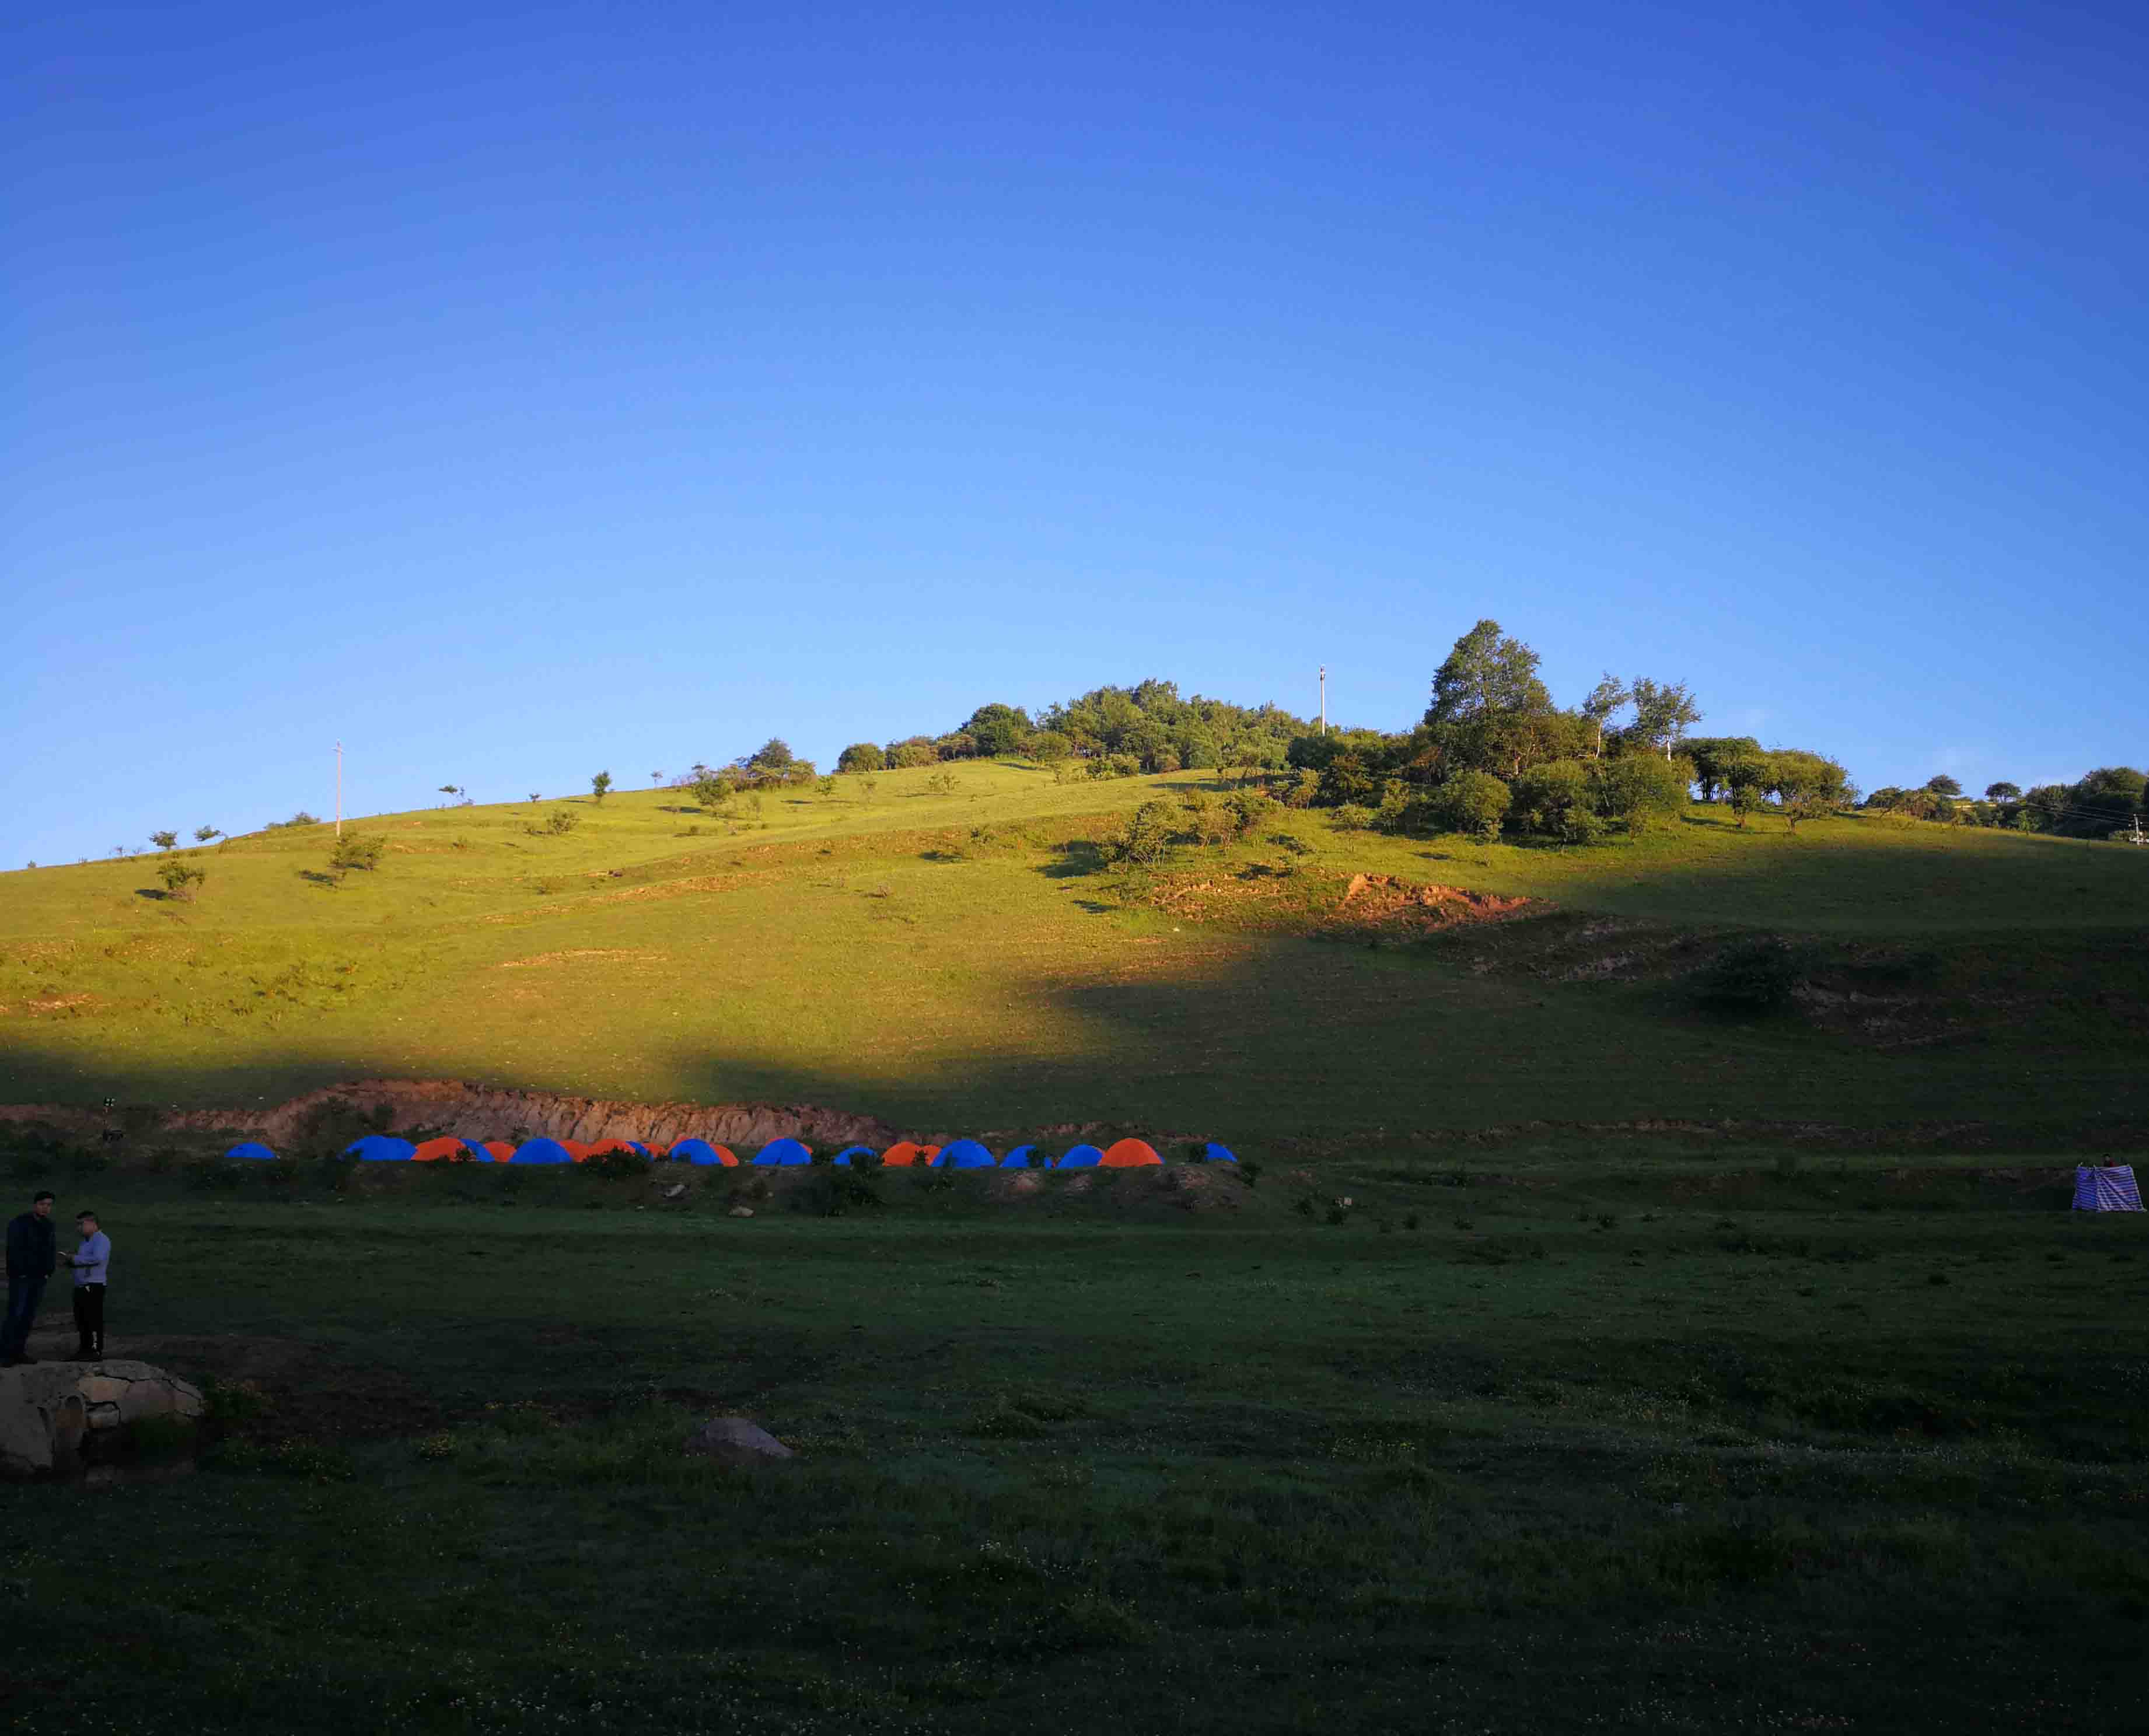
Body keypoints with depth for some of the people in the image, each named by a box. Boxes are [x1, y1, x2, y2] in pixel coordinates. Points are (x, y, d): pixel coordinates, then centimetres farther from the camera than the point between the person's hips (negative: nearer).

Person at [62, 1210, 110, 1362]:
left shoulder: (101, 1240, -10)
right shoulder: (86, 1241, 19)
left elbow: (98, 1259, -27)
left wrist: (76, 1259, -18)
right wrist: (70, 1260, 5)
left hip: (94, 1287, -10)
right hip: (81, 1287, 10)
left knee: (93, 1319, -8)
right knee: (81, 1320, 13)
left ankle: (96, 1350, -5)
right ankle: (85, 1349, 21)